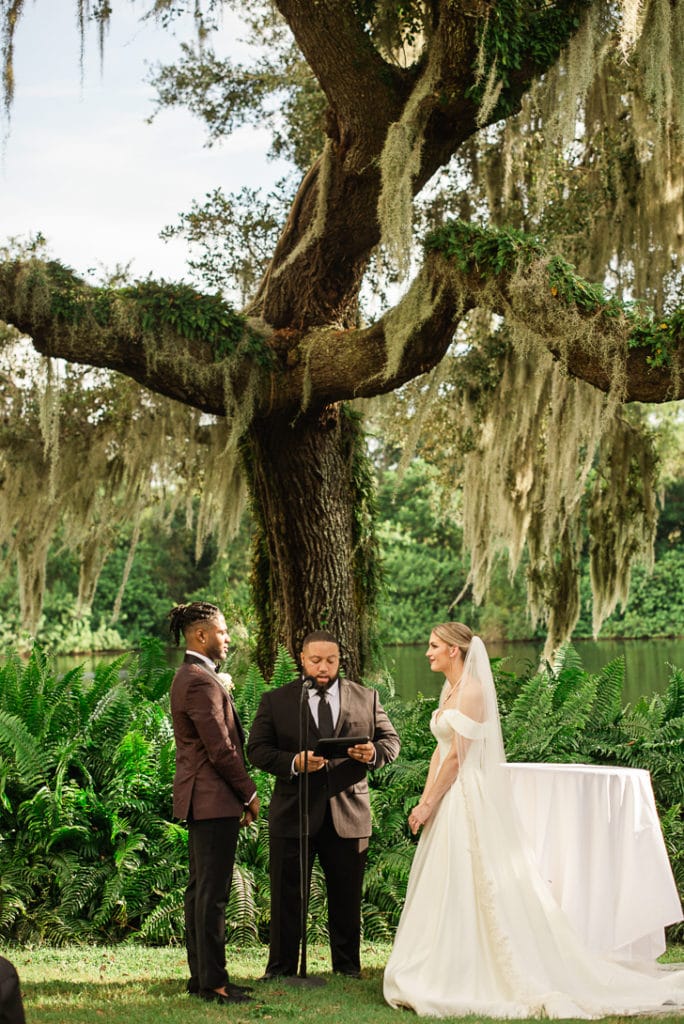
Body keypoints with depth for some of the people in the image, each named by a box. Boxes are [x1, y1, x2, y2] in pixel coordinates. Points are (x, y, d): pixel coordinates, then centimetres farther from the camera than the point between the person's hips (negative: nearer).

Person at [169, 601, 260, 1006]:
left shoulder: (190, 677, 16)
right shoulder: (202, 681, -18)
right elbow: (221, 749, -20)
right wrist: (249, 793, -10)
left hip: (200, 798, 11)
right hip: (214, 798, -11)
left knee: (201, 889, 14)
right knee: (213, 892, -6)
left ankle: (201, 975, 21)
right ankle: (213, 982, -2)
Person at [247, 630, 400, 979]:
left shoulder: (366, 698, 8)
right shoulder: (275, 701, 3)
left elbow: (391, 739, 11)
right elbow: (257, 749, -1)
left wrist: (375, 753, -12)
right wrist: (292, 763, -19)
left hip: (348, 816, 1)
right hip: (293, 816, -1)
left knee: (347, 898, 10)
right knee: (287, 898, 6)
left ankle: (347, 968, 24)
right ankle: (281, 969, 18)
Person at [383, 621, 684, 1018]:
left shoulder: (472, 691, -16)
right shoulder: (450, 690, 13)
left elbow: (457, 757, -18)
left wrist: (429, 804, -14)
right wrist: (424, 800, 7)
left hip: (468, 800, -9)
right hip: (448, 800, 9)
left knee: (477, 887, -5)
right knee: (447, 891, 12)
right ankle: (452, 975, 20)